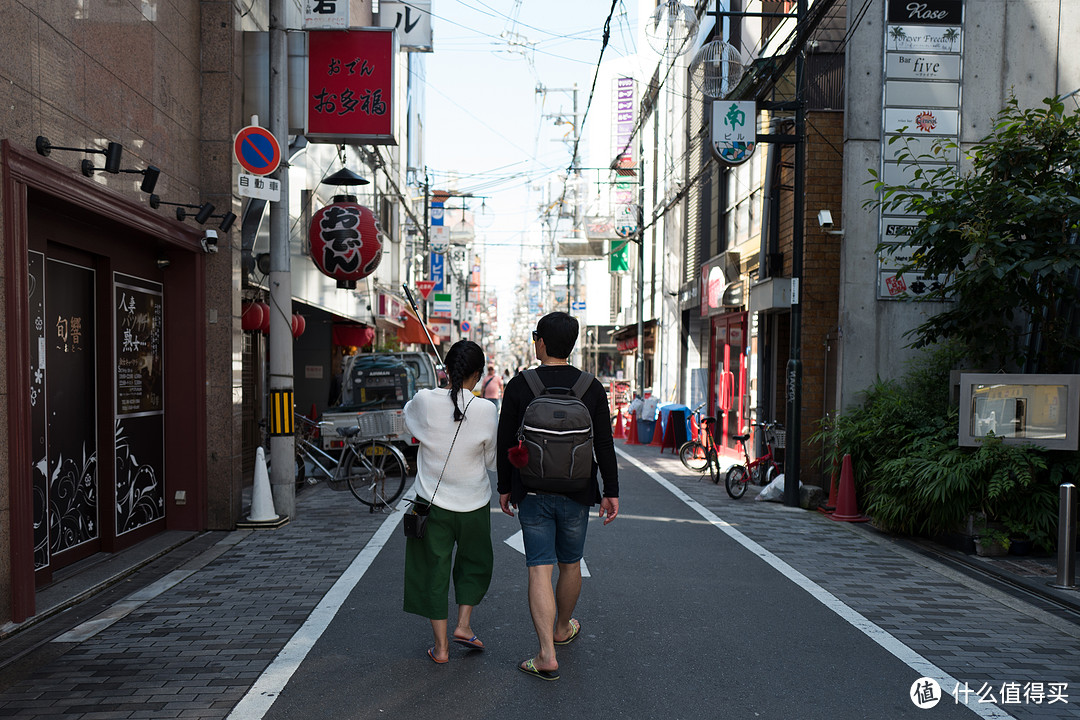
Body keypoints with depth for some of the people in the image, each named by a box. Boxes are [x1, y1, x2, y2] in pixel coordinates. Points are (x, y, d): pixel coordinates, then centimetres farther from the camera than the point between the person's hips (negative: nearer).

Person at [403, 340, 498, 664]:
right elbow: (490, 460, -4)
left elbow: (408, 421, 12)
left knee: (434, 568, 12)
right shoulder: (486, 410, -16)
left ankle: (441, 645, 18)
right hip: (473, 503, 0)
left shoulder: (425, 400, -13)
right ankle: (464, 624, 19)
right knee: (475, 562, 24)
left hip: (432, 501, 1)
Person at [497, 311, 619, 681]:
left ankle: (547, 655, -6)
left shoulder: (518, 386, -6)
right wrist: (611, 492, 3)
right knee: (570, 564, 19)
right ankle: (563, 628, 40)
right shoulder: (592, 388, -3)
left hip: (532, 493, -1)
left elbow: (505, 443, -2)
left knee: (539, 569, 0)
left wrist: (504, 487, 9)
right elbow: (604, 445, -4)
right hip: (576, 493, 2)